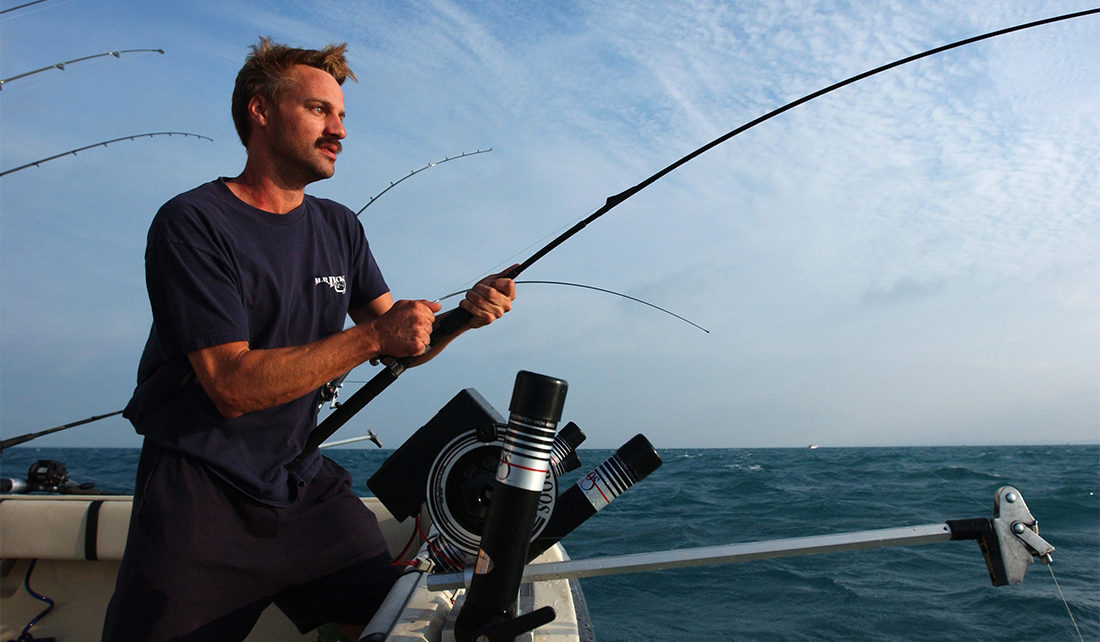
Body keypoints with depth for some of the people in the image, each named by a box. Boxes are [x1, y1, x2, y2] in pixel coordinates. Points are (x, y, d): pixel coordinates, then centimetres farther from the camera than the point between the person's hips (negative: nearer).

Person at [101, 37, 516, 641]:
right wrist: (372, 336, -23)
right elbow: (232, 386, -21)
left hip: (302, 484, 6)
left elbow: (401, 347, 9)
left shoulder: (339, 227, 9)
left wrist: (464, 314, -11)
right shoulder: (192, 223, -13)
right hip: (198, 487, -5)